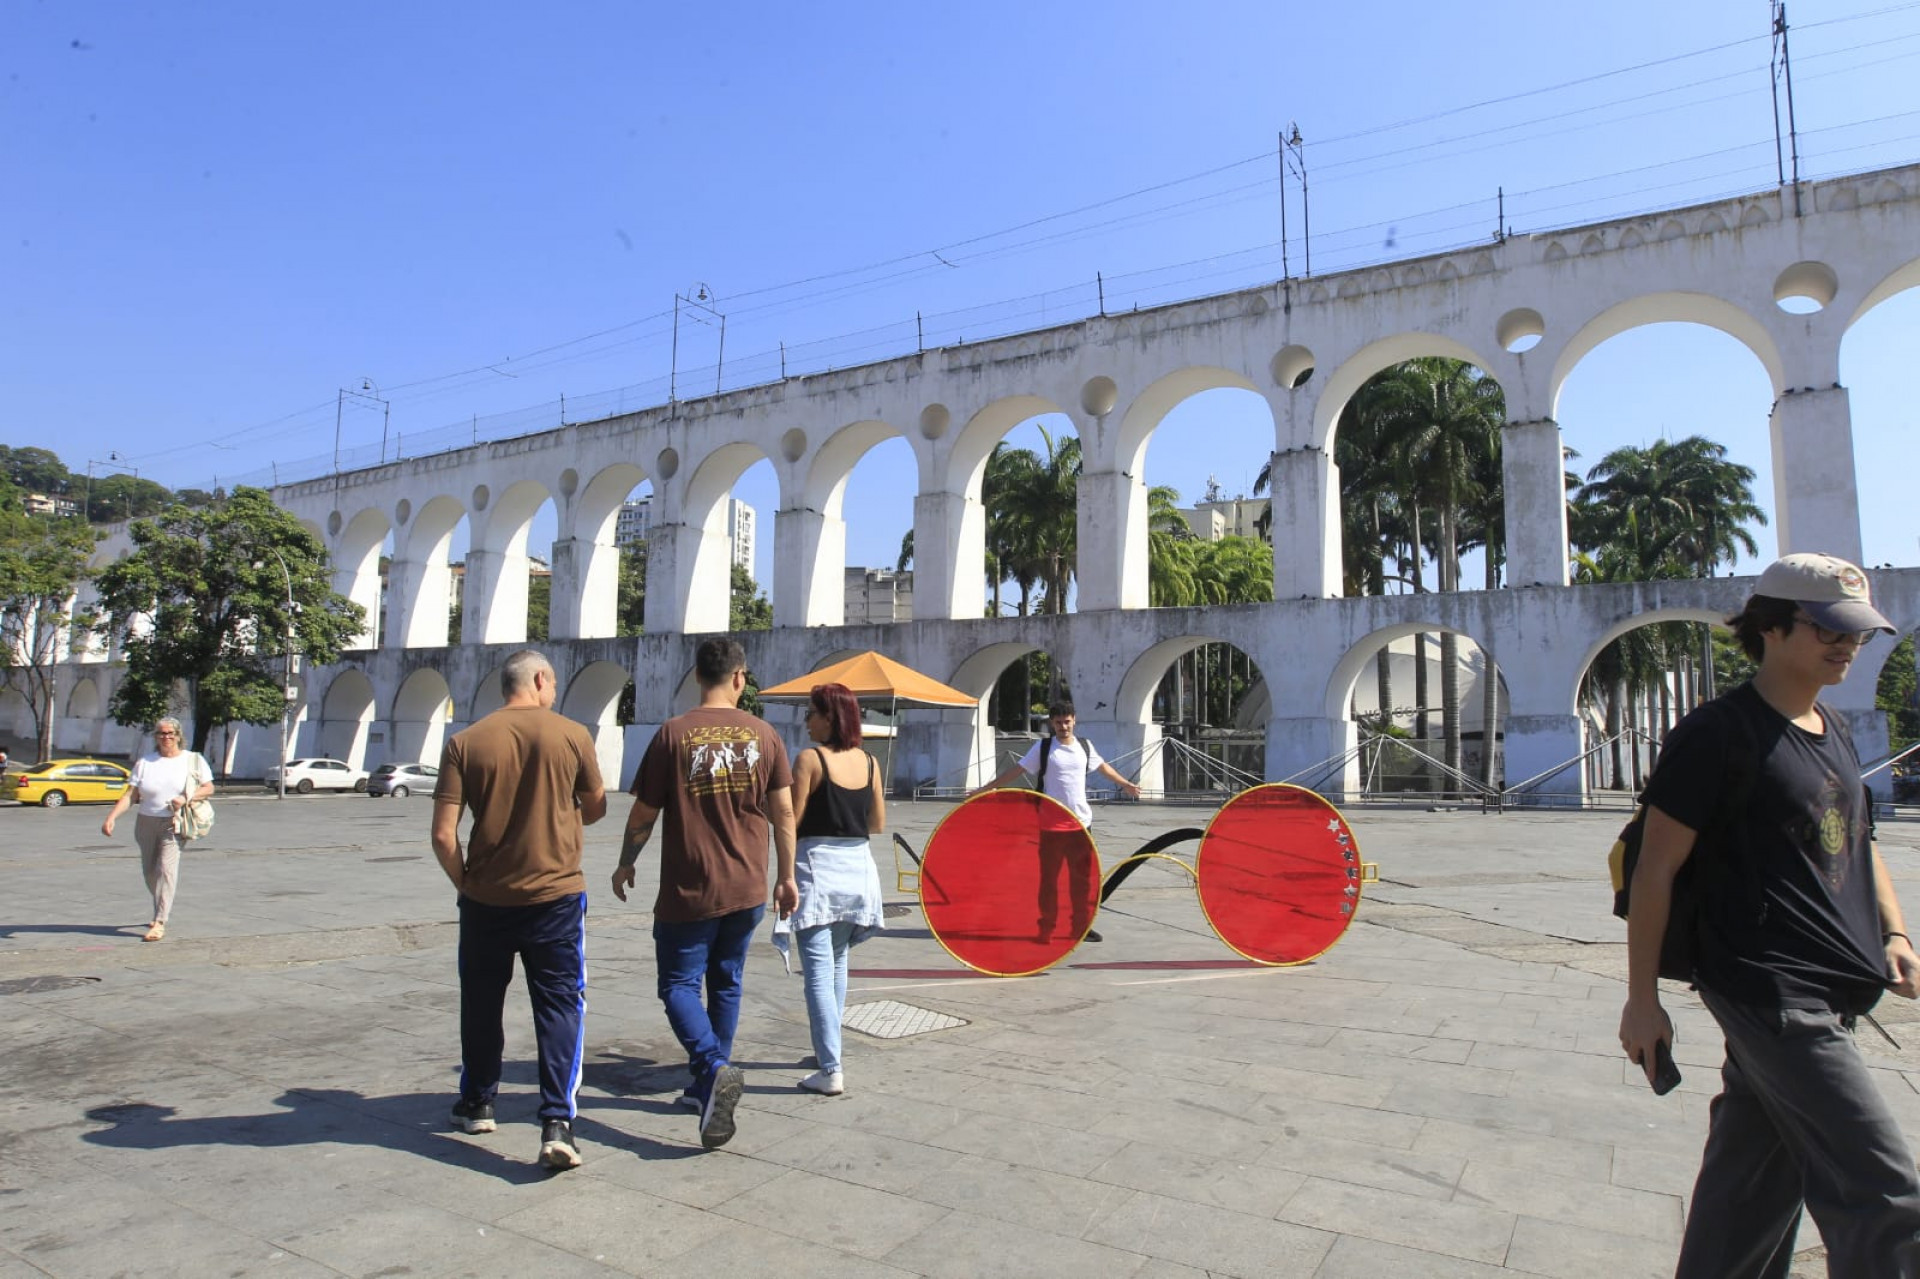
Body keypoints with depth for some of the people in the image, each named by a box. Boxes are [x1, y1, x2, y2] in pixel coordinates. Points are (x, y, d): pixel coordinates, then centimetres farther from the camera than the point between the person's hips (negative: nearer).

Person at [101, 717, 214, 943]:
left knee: (166, 869, -16)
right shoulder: (145, 762, 5)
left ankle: (159, 923, -17)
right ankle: (163, 910, 35)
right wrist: (111, 817, -11)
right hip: (146, 822, 3)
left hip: (174, 824, -3)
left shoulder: (193, 760, 3)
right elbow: (130, 795, 1)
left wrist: (186, 798, -13)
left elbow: (209, 788, 4)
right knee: (149, 871, 12)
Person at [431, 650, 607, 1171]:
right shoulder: (572, 735, -6)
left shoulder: (464, 743, -5)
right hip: (556, 895, -2)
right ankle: (557, 1122, -3)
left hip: (485, 898, 2)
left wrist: (465, 884, 7)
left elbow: (443, 835, -8)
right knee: (559, 1005, 5)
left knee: (481, 1003, 20)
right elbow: (596, 809, 7)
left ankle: (477, 1104, 35)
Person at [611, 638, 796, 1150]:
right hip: (748, 889, 4)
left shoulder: (673, 734, -7)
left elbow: (644, 813, -3)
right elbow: (783, 812, 1)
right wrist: (786, 877, 11)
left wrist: (626, 863, 14)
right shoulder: (764, 735, 0)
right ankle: (710, 1086, 28)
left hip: (689, 891, -3)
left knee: (679, 984, 6)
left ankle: (712, 1067, -16)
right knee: (726, 984, 18)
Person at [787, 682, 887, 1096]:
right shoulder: (869, 762, 5)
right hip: (858, 865, 6)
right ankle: (827, 1049, 32)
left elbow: (791, 820, -12)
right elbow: (878, 823, 11)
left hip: (818, 865, -6)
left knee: (818, 971, -3)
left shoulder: (809, 760, -10)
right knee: (838, 962, 21)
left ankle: (830, 1071, -5)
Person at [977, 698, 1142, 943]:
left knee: (1083, 876, 7)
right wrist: (986, 788, -11)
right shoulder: (1042, 748, -4)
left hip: (1081, 821, 3)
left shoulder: (1085, 746, 7)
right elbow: (1017, 769, -5)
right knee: (1049, 876, 3)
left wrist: (1126, 784, 34)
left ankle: (1081, 926, 19)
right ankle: (1046, 927, 13)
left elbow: (1103, 767, 23)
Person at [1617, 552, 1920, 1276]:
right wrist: (1642, 998, -11)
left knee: (1757, 1178, 16)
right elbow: (1655, 870, -12)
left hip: (1826, 993, 8)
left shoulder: (1834, 733, 14)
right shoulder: (1718, 735, -13)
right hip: (1767, 990, -8)